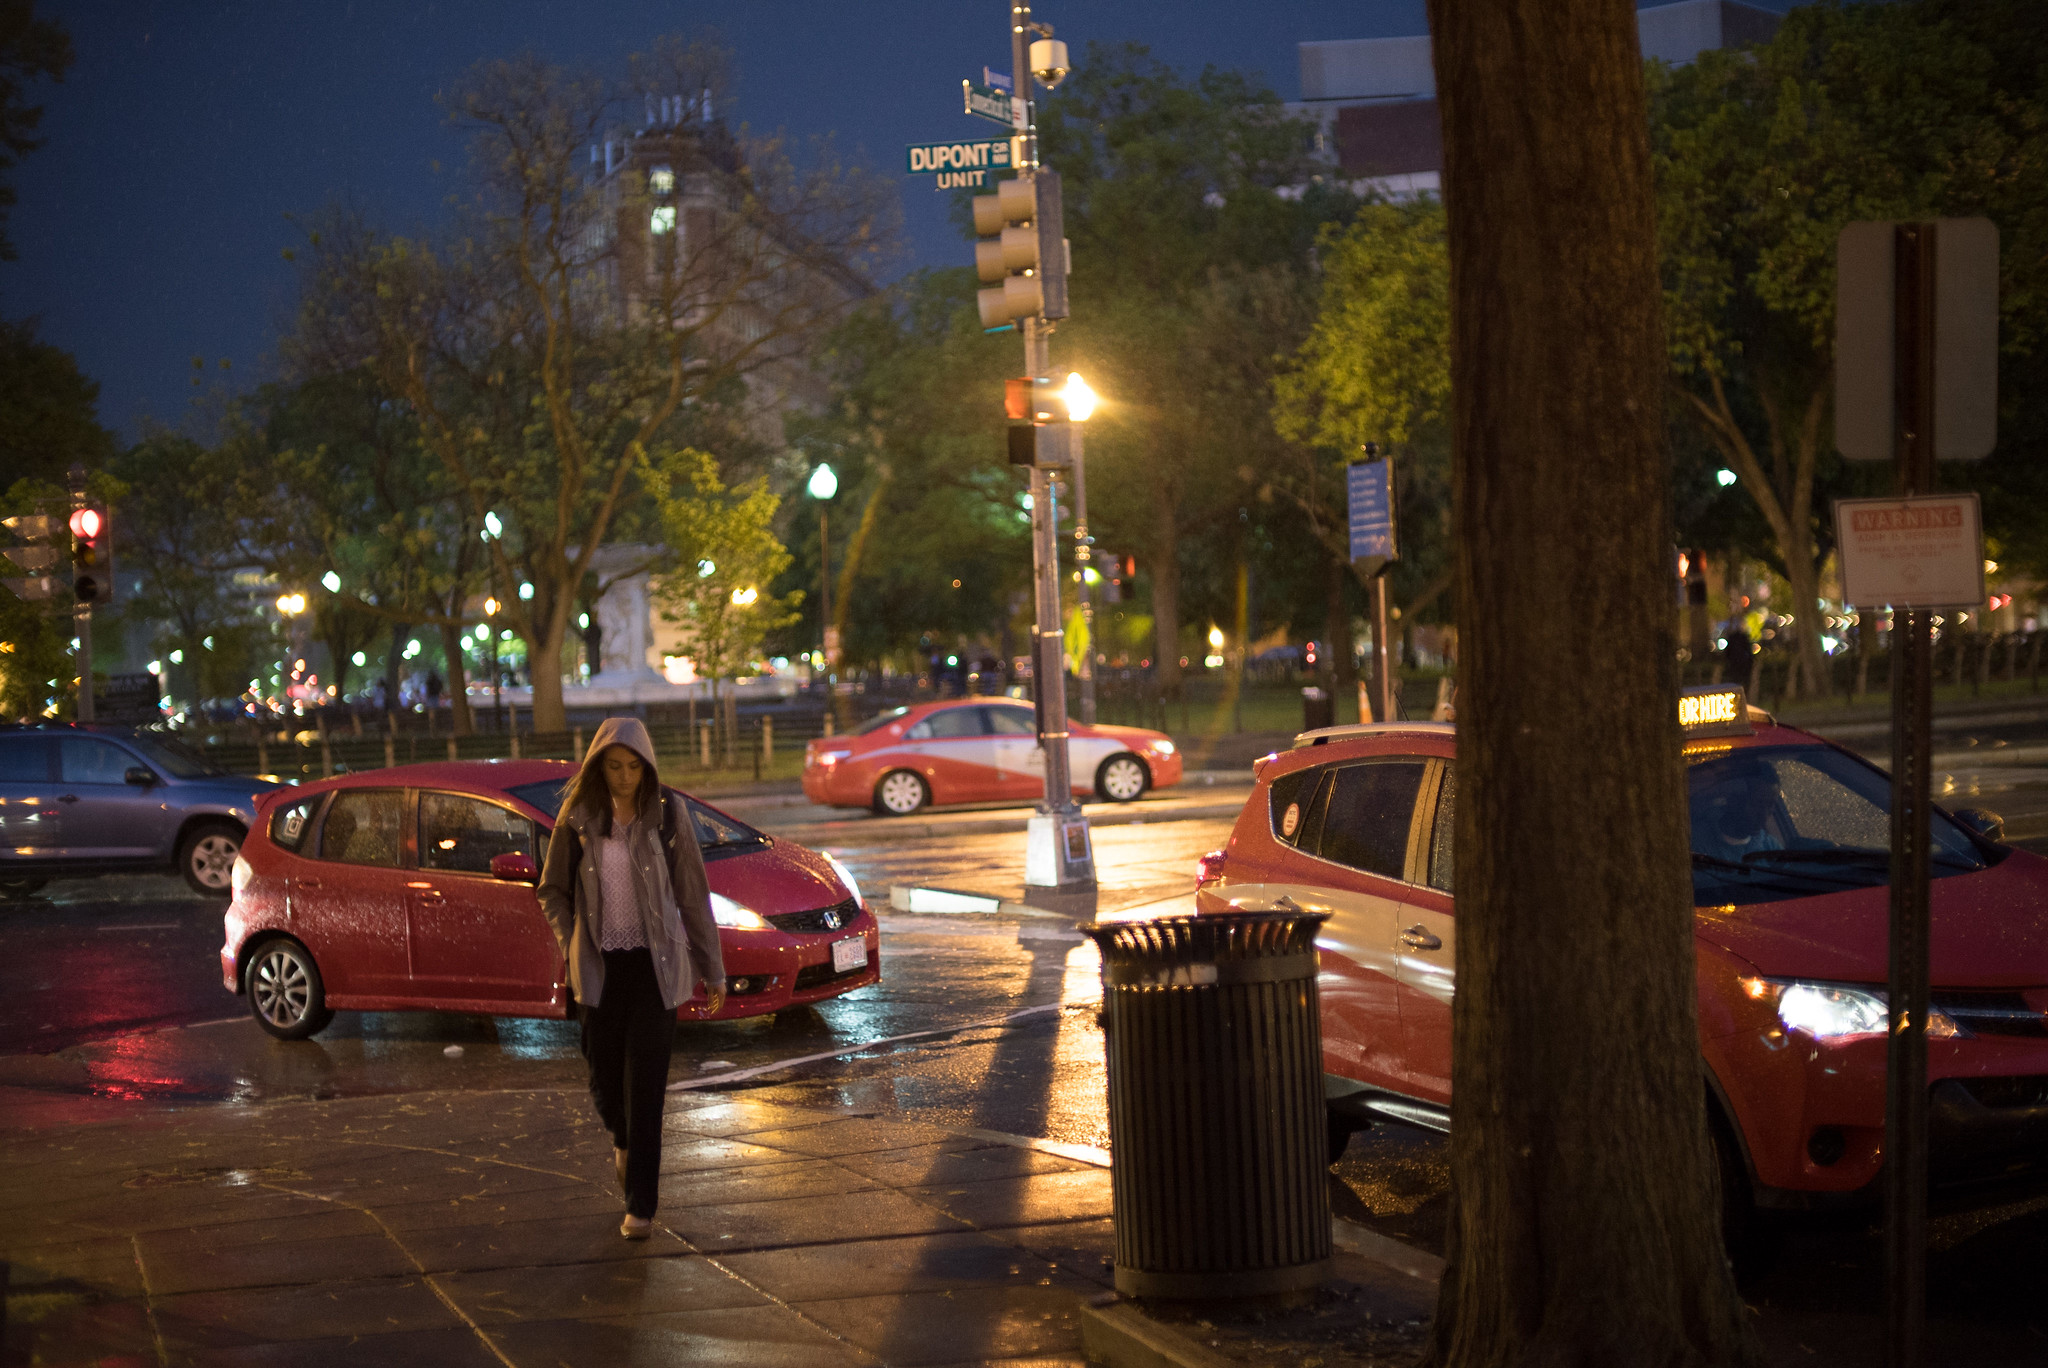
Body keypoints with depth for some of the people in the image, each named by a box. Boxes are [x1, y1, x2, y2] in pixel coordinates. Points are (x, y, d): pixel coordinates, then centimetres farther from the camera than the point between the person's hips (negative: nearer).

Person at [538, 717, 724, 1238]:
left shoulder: (668, 814, -3)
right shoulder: (576, 818, -1)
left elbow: (693, 896, 2)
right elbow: (552, 891, 11)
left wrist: (712, 970, 5)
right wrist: (572, 947, -1)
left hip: (655, 965, -2)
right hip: (599, 969, 2)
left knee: (645, 1084, -7)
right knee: (605, 1079, 6)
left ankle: (640, 1205, -1)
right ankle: (624, 1142, 41)